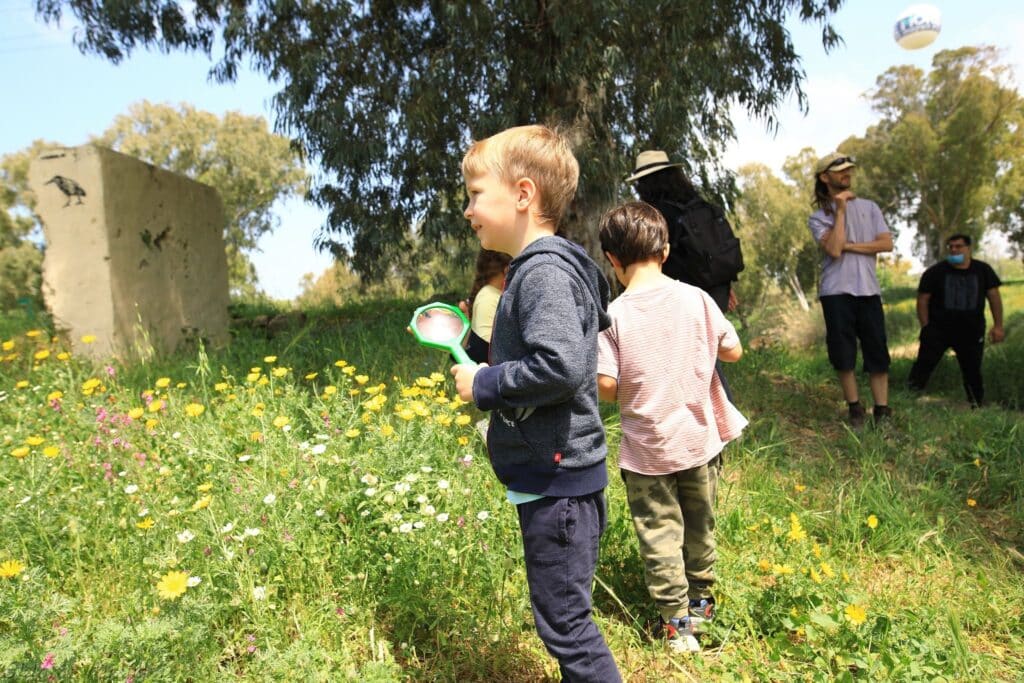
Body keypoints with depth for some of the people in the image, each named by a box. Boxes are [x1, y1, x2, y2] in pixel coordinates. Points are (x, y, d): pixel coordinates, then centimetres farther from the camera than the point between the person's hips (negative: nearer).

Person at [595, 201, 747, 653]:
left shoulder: (615, 314, -14)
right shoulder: (695, 298, -8)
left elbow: (605, 386, -17)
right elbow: (733, 350, 0)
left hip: (646, 450, -3)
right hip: (699, 441, 3)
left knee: (659, 534, 10)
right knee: (700, 526, 21)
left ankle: (677, 623, 17)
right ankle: (701, 603, 39)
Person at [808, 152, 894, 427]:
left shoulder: (869, 207, 14)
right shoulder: (818, 218, 6)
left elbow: (886, 243, 2)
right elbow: (834, 250, -12)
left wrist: (849, 246, -7)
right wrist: (840, 211, -7)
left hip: (868, 289, 2)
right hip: (836, 292, -2)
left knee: (877, 352, 0)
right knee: (843, 354, 1)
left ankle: (882, 412, 5)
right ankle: (855, 409, 12)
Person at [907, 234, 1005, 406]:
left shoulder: (982, 270, 5)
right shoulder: (935, 272, -2)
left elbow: (994, 296, 6)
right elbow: (923, 299, -2)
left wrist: (998, 325, 0)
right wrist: (925, 327, -8)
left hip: (971, 332, 2)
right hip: (938, 330, -2)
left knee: (973, 371, 8)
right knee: (924, 364, -10)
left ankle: (978, 406, 20)